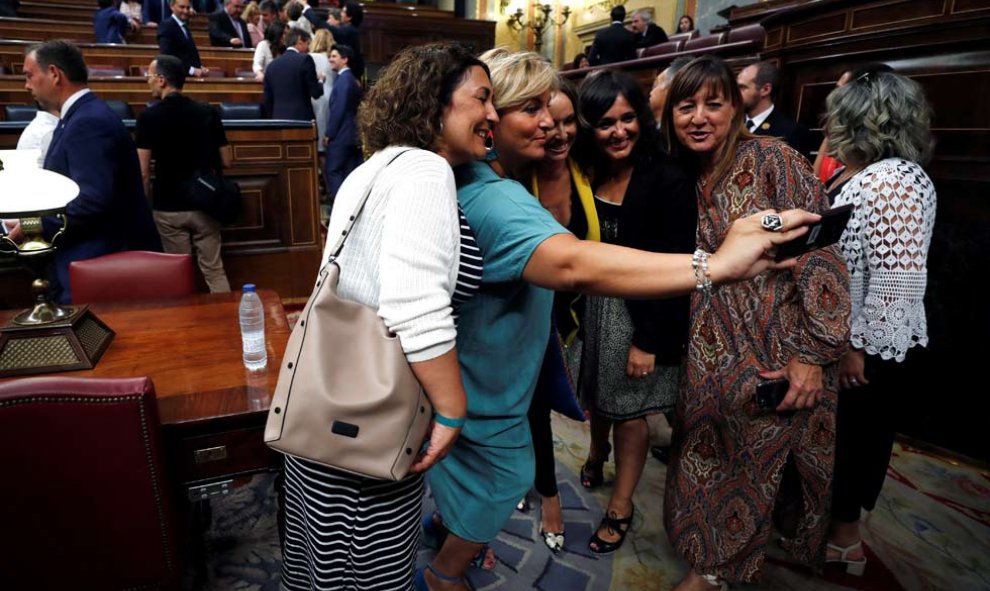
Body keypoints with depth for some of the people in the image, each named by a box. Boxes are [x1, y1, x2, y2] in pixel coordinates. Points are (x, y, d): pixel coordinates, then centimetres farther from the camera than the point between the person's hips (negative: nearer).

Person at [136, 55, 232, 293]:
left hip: (168, 207, -2)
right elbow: (225, 162, 5)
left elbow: (143, 172, -8)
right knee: (214, 270, 7)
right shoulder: (209, 112, 0)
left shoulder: (148, 117, -6)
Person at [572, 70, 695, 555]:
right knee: (596, 396, 23)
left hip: (641, 314, -4)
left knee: (629, 414, 10)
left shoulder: (668, 181, -16)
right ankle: (596, 456, 53)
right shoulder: (584, 175, -3)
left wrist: (649, 340, -16)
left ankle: (621, 507, 31)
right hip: (591, 306, 4)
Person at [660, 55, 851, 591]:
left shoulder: (771, 159, -12)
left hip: (777, 355, -5)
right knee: (708, 458, 17)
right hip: (711, 355, 5)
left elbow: (820, 252, -16)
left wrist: (814, 351, -19)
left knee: (757, 463, 10)